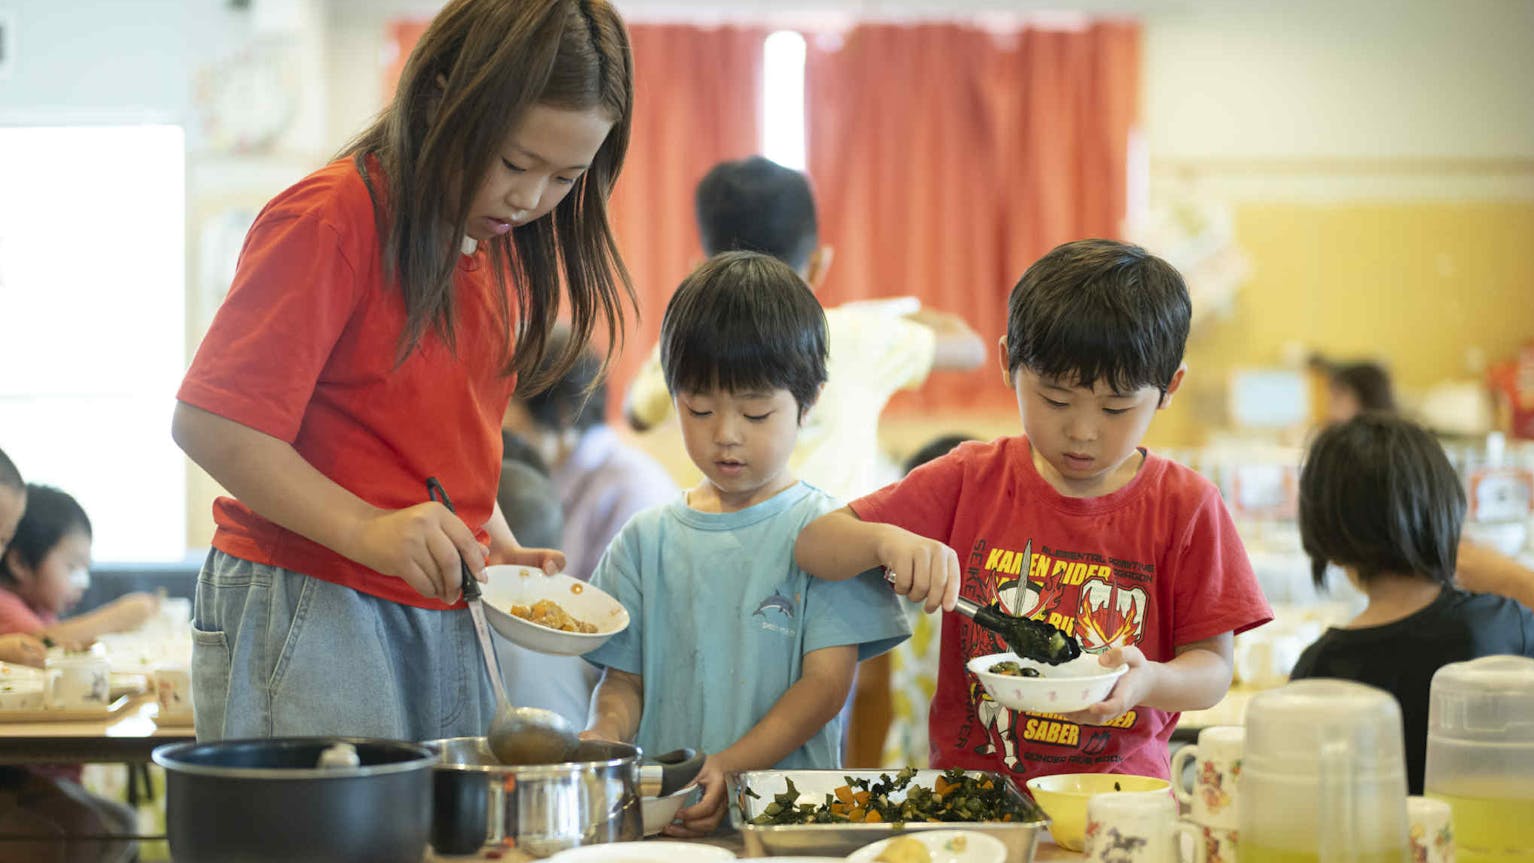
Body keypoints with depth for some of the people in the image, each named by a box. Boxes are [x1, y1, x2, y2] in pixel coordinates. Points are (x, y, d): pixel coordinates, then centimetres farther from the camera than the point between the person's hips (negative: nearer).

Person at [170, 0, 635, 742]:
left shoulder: (500, 250, 14)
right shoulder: (332, 218, -11)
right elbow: (210, 423, -17)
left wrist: (500, 551, 4)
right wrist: (366, 529, -26)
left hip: (440, 618, 7)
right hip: (307, 607, -7)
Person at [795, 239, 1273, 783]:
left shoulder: (1185, 507, 3)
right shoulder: (972, 481, 5)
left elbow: (1212, 668, 1)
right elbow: (813, 545, 3)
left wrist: (1146, 681, -21)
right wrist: (885, 542, -19)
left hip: (1117, 792, 2)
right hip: (967, 776, -2)